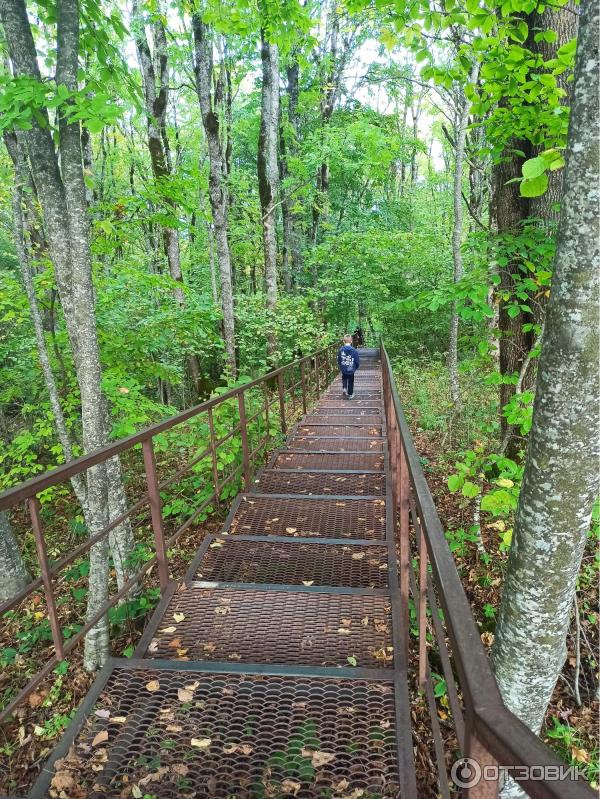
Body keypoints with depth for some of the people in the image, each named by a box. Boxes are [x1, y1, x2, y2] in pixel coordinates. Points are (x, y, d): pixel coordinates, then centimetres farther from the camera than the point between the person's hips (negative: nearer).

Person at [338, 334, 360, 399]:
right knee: (350, 382, 13)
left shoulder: (341, 350, -10)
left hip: (343, 369, 1)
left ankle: (344, 388, 3)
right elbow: (357, 361, -7)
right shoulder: (354, 350, -15)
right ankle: (350, 394, 22)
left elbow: (338, 360, 0)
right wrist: (356, 367, 12)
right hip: (351, 370, -1)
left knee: (344, 379, 26)